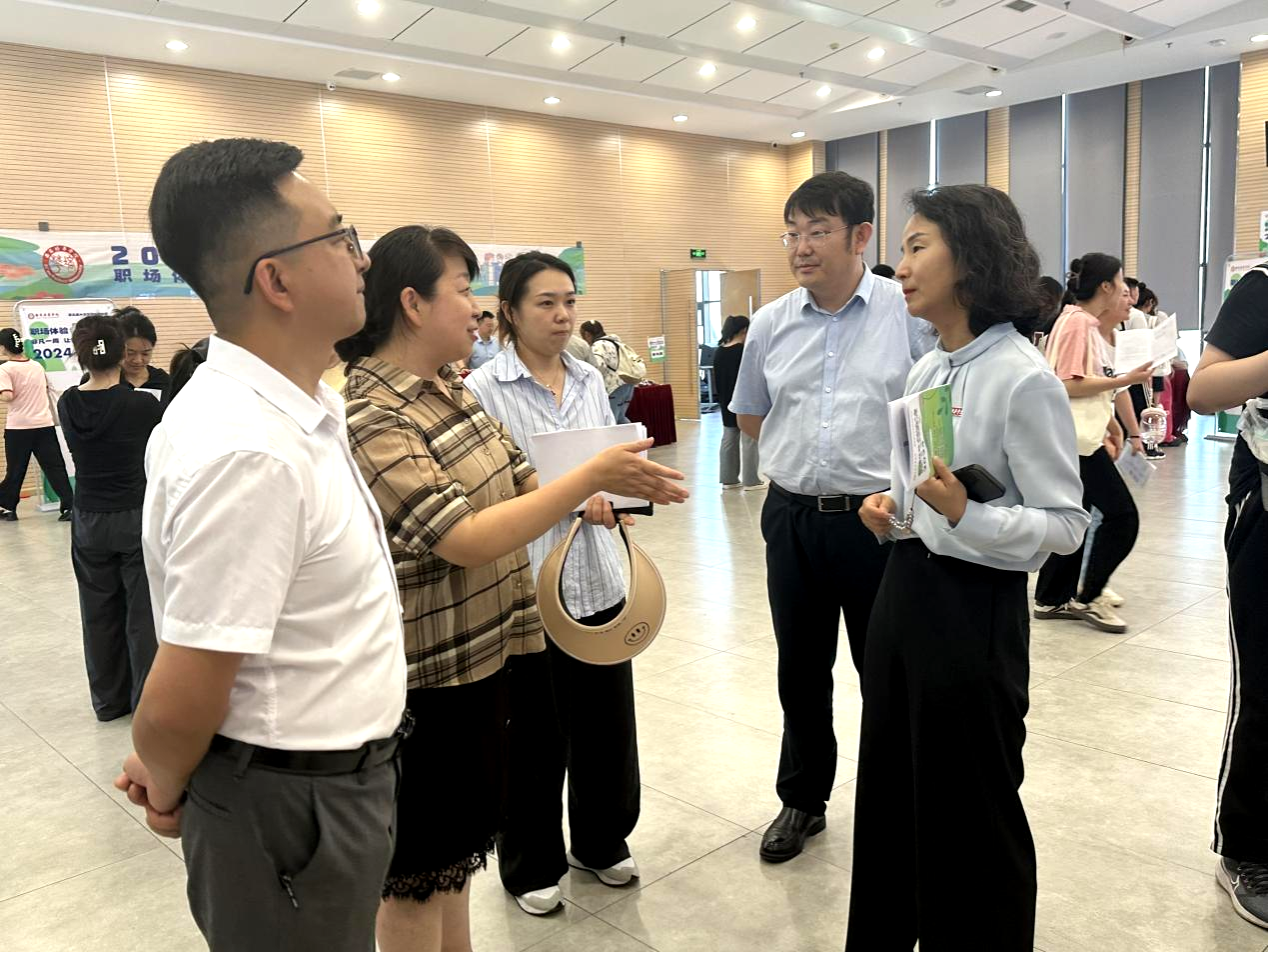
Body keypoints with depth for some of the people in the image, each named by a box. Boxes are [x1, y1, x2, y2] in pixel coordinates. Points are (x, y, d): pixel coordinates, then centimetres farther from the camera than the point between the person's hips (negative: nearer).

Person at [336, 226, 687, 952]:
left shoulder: (449, 387, 5)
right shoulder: (370, 417, -23)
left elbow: (512, 481, 12)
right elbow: (466, 540, -29)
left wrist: (589, 500, -6)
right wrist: (592, 476, -28)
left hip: (482, 654, 8)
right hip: (424, 678, -8)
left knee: (456, 845, 24)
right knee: (417, 869, 12)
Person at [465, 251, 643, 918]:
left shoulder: (591, 381, 9)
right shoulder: (485, 389, -10)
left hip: (596, 578, 6)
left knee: (607, 719, 15)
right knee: (536, 734, 9)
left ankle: (601, 841, 40)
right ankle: (531, 865, 32)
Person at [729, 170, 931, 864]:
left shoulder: (910, 314, -9)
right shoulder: (771, 324, 4)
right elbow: (750, 416, 17)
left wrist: (892, 471, -7)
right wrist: (807, 454, 9)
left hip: (878, 516, -3)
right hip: (793, 516, 4)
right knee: (800, 672, 17)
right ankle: (802, 800, 36)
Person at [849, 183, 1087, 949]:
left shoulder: (1024, 379, -17)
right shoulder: (924, 372, 7)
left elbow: (1066, 525, -16)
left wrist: (963, 515, -29)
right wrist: (892, 506, 0)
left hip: (975, 608, -8)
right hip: (905, 591, 8)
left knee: (972, 809, 10)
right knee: (892, 790, 20)